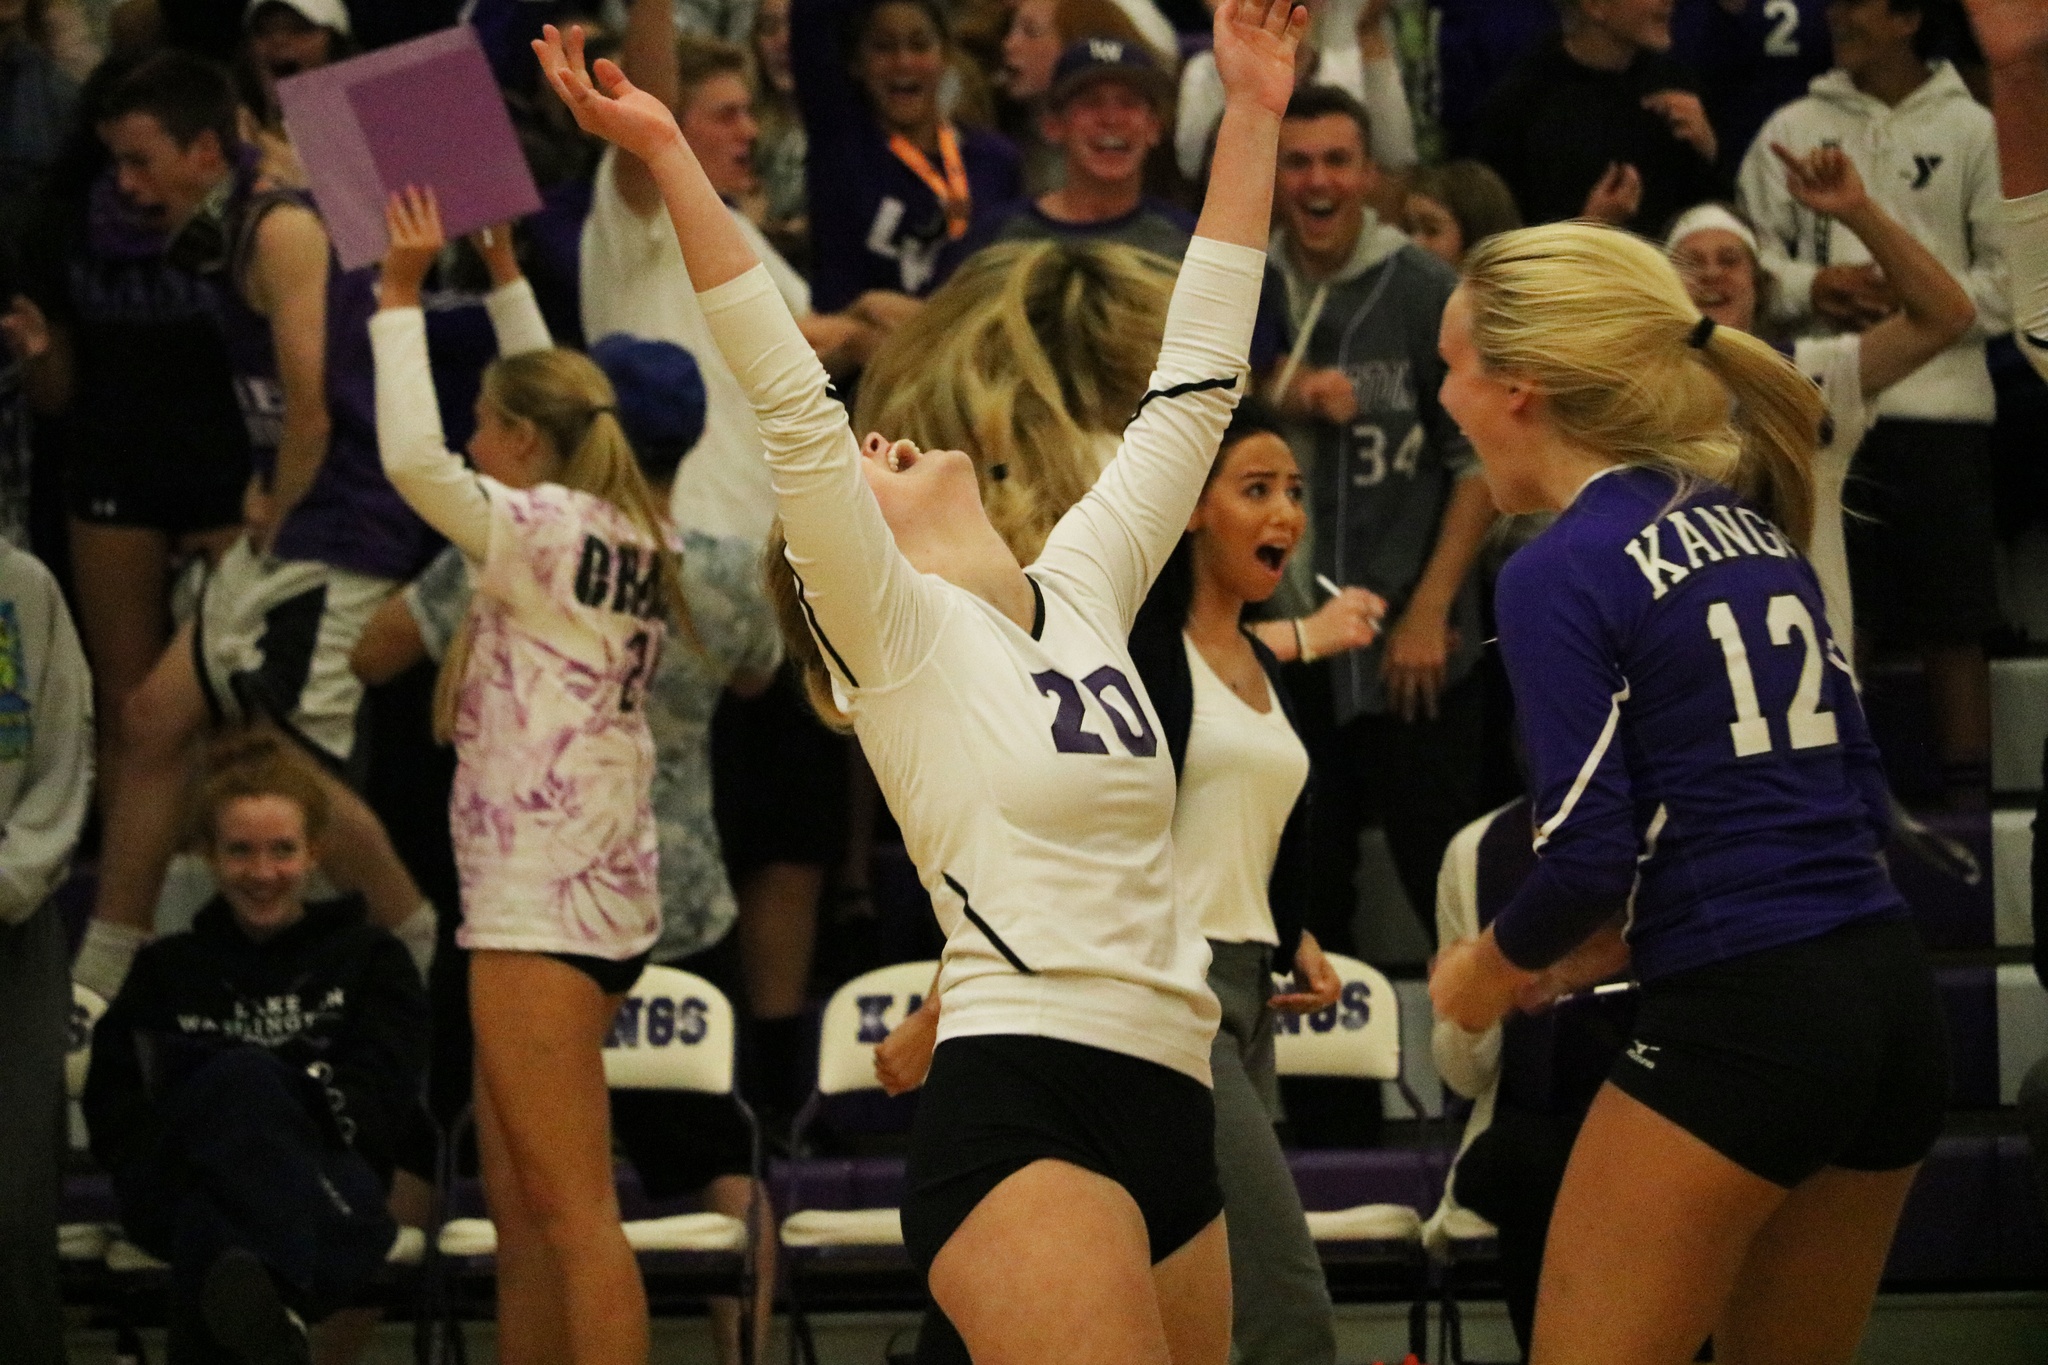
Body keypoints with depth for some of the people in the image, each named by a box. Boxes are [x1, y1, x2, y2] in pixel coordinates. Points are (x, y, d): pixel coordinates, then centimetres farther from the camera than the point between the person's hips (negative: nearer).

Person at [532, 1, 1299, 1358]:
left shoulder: (1084, 592, 18)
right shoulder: (892, 630, 2)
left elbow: (1194, 384, 19)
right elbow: (794, 406, -9)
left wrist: (1252, 116, 18)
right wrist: (672, 161, -17)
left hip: (1171, 1109, 7)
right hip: (1022, 1116, -7)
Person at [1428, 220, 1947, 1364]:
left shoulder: (1565, 572, -9)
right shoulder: (1755, 530, 14)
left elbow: (1588, 852, -15)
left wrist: (1491, 968, 5)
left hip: (1740, 1017, -8)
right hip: (1895, 999, 8)